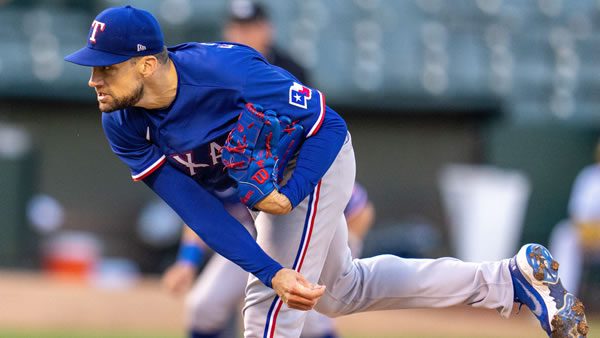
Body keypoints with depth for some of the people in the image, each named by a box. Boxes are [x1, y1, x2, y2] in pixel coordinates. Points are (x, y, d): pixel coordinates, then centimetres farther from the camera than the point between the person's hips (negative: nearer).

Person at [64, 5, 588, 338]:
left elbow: (329, 126, -25)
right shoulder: (123, 129, -20)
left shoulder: (225, 70, -38)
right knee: (340, 291, 22)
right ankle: (509, 278, 32)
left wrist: (288, 195, -34)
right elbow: (200, 212, -23)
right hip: (270, 179, 8)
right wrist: (274, 272, -32)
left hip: (314, 164, -7)